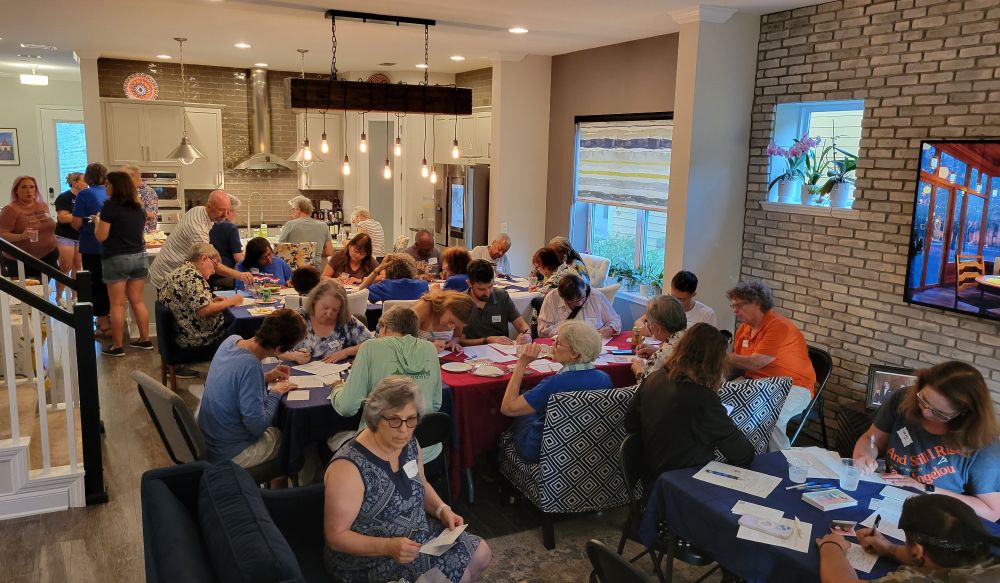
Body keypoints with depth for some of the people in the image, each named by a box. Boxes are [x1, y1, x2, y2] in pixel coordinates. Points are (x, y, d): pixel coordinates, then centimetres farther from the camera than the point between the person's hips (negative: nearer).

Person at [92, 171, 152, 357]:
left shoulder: (110, 206, -11)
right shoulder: (139, 207, 9)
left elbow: (101, 236, -11)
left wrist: (97, 222, 7)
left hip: (116, 259, -6)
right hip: (139, 257, 6)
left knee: (117, 304, 0)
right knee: (137, 301, 13)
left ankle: (117, 346, 5)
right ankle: (145, 340, 16)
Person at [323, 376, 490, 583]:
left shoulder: (409, 444, -5)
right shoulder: (348, 468, -29)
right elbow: (335, 536, -25)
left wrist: (443, 510, -5)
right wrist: (388, 547, -36)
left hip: (419, 536, 8)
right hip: (371, 560, -8)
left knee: (480, 554, 11)